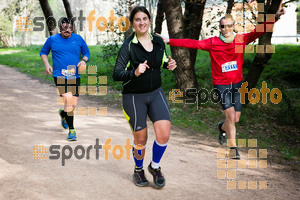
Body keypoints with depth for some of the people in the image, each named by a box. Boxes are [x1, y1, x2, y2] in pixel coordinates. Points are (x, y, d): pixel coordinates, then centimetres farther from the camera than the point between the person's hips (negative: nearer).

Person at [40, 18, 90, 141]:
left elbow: (86, 52, 18)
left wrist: (84, 61, -4)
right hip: (60, 75, -3)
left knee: (74, 104, 6)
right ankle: (71, 130, -7)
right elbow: (43, 52, 18)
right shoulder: (52, 39, 5)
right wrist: (47, 65, 1)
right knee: (68, 100, -19)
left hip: (75, 76, 3)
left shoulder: (78, 39, 8)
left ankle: (63, 113, 43)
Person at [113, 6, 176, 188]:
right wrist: (134, 72, -38)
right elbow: (116, 75, -20)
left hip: (156, 93, 4)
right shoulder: (128, 45, -14)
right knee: (141, 140, 6)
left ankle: (155, 167, 19)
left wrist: (169, 64, -4)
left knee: (164, 134, -9)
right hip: (134, 97, -3)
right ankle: (138, 171, 35)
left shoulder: (159, 41, 0)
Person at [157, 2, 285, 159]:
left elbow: (259, 31, -8)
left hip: (237, 84, 3)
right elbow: (192, 43, -7)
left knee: (235, 119, 8)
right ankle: (233, 147, -1)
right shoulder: (212, 43, -6)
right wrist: (169, 41, -13)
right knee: (230, 113, -15)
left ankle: (222, 127, 43)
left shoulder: (241, 40, -1)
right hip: (221, 84, -3)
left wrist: (275, 17, -21)